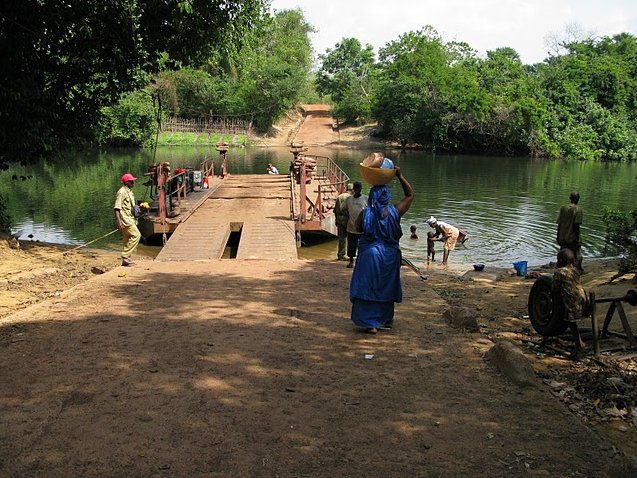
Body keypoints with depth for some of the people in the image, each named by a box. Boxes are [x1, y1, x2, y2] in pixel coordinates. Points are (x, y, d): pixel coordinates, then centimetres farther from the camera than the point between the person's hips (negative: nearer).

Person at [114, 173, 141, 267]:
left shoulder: (129, 191, 17)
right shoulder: (121, 192, -13)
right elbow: (117, 208, -18)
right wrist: (119, 222, -25)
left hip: (130, 219, 10)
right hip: (125, 220, -10)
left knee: (127, 239, 11)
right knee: (136, 235, -16)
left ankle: (126, 260, 16)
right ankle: (126, 256, -12)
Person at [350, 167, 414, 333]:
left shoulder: (366, 213, -11)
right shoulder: (394, 211, -8)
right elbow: (410, 194, 5)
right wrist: (399, 176, 3)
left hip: (369, 254, -2)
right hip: (389, 256, 2)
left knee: (368, 287, 3)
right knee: (387, 287, 18)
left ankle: (371, 323, -1)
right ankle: (386, 320, 30)